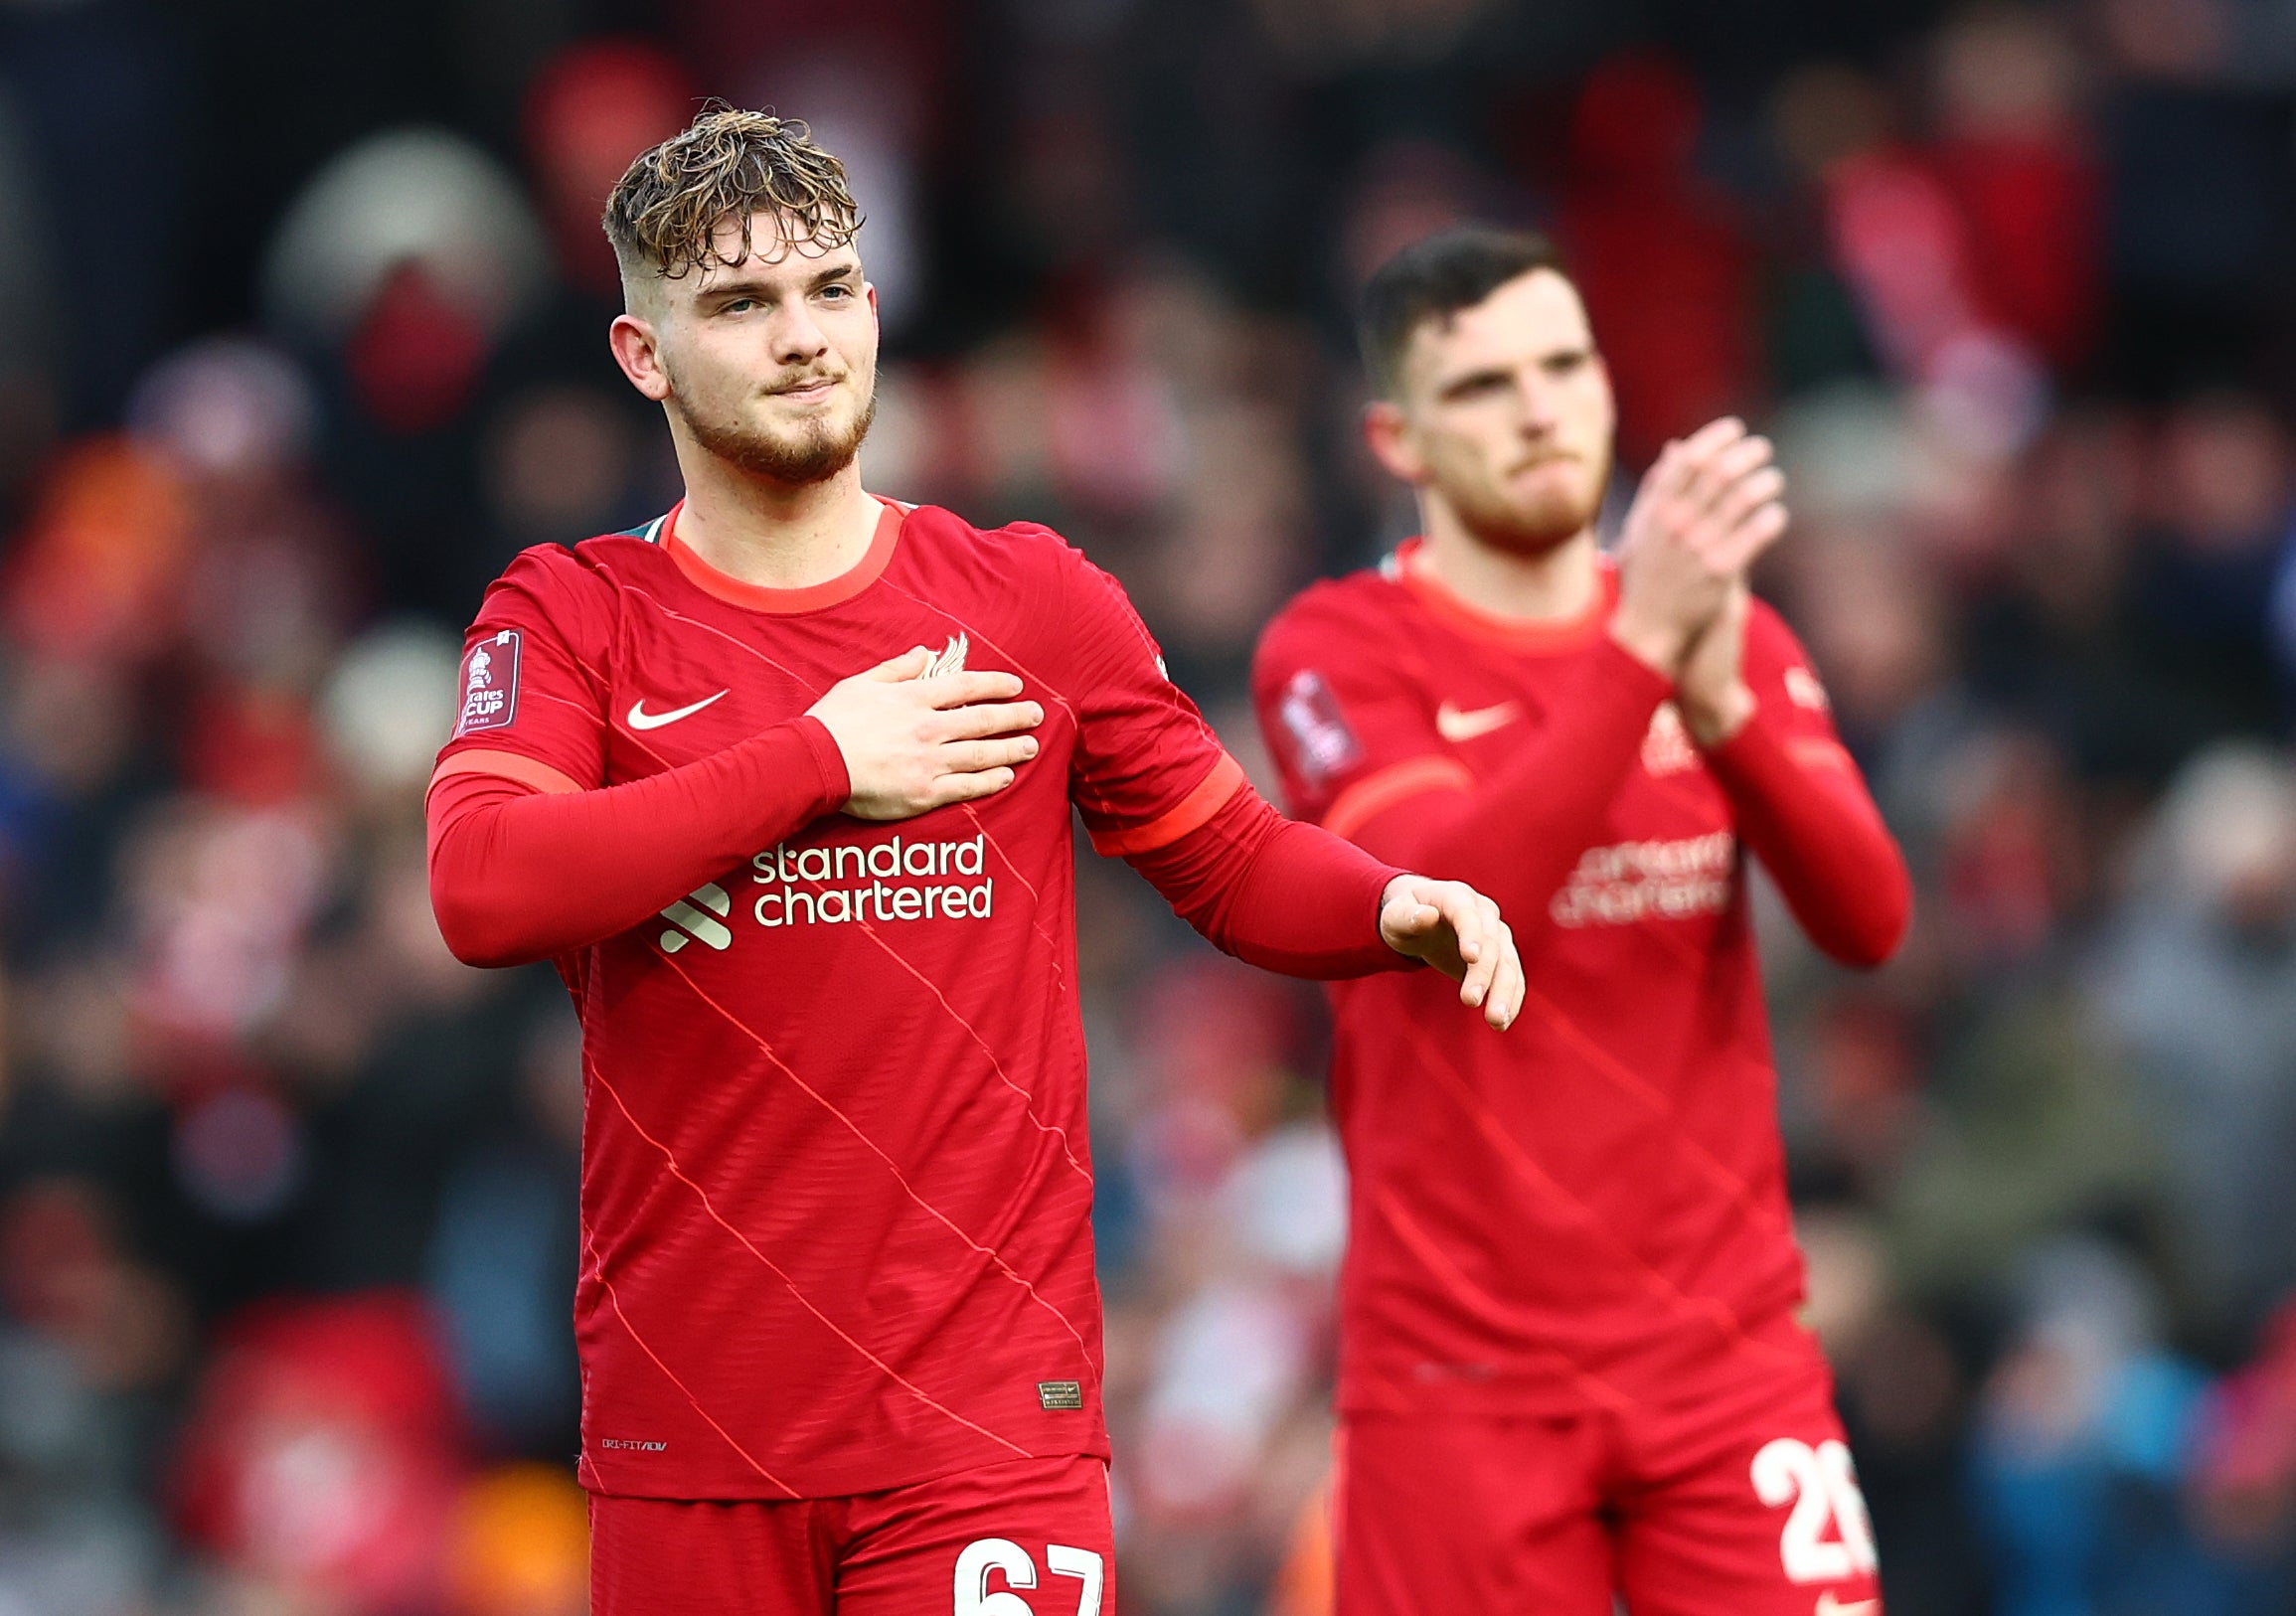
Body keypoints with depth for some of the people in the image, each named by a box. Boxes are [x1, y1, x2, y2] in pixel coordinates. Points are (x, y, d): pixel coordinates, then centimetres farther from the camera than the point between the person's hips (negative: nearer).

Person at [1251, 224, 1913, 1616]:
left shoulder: (1734, 635, 10)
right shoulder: (1338, 651, -3)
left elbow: (1868, 917, -4)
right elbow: (1451, 902, -21)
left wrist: (1723, 705, -21)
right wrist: (1639, 649, -28)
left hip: (1729, 1345, 3)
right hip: (1463, 1378, -3)